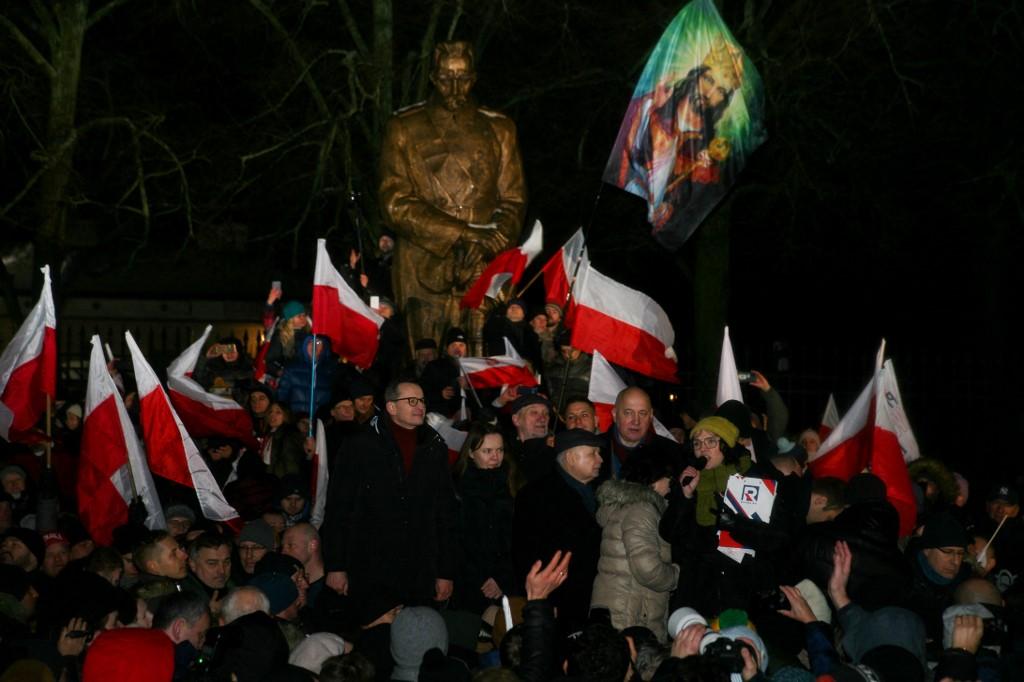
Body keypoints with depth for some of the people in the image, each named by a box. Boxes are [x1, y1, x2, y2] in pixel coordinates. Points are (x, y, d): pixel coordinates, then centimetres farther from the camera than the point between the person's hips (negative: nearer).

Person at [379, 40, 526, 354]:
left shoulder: (499, 130, 14)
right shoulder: (404, 129, 7)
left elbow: (513, 201, 11)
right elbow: (396, 205, -1)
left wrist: (485, 245, -10)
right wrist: (465, 233, -11)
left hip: (483, 272, 1)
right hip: (427, 272, -1)